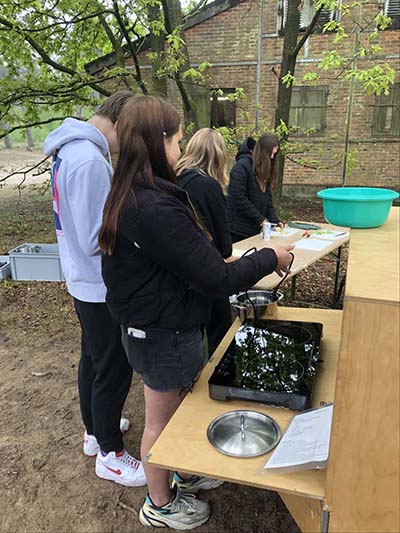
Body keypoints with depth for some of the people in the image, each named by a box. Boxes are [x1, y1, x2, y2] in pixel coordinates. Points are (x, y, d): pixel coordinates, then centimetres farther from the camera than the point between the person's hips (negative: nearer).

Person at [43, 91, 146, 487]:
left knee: (93, 358, 23)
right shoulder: (89, 160, -26)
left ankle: (95, 430, 43)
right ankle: (109, 454, 25)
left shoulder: (71, 150, 6)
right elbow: (98, 240, -27)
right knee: (114, 369, 5)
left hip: (83, 279, 10)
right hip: (101, 287, -10)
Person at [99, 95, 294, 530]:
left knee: (179, 409, 27)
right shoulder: (157, 209, -31)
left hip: (147, 327, 9)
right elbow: (216, 279, -27)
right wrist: (271, 258, -13)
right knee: (162, 421, 14)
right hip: (166, 337, -9)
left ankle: (184, 475, 51)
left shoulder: (129, 197, 2)